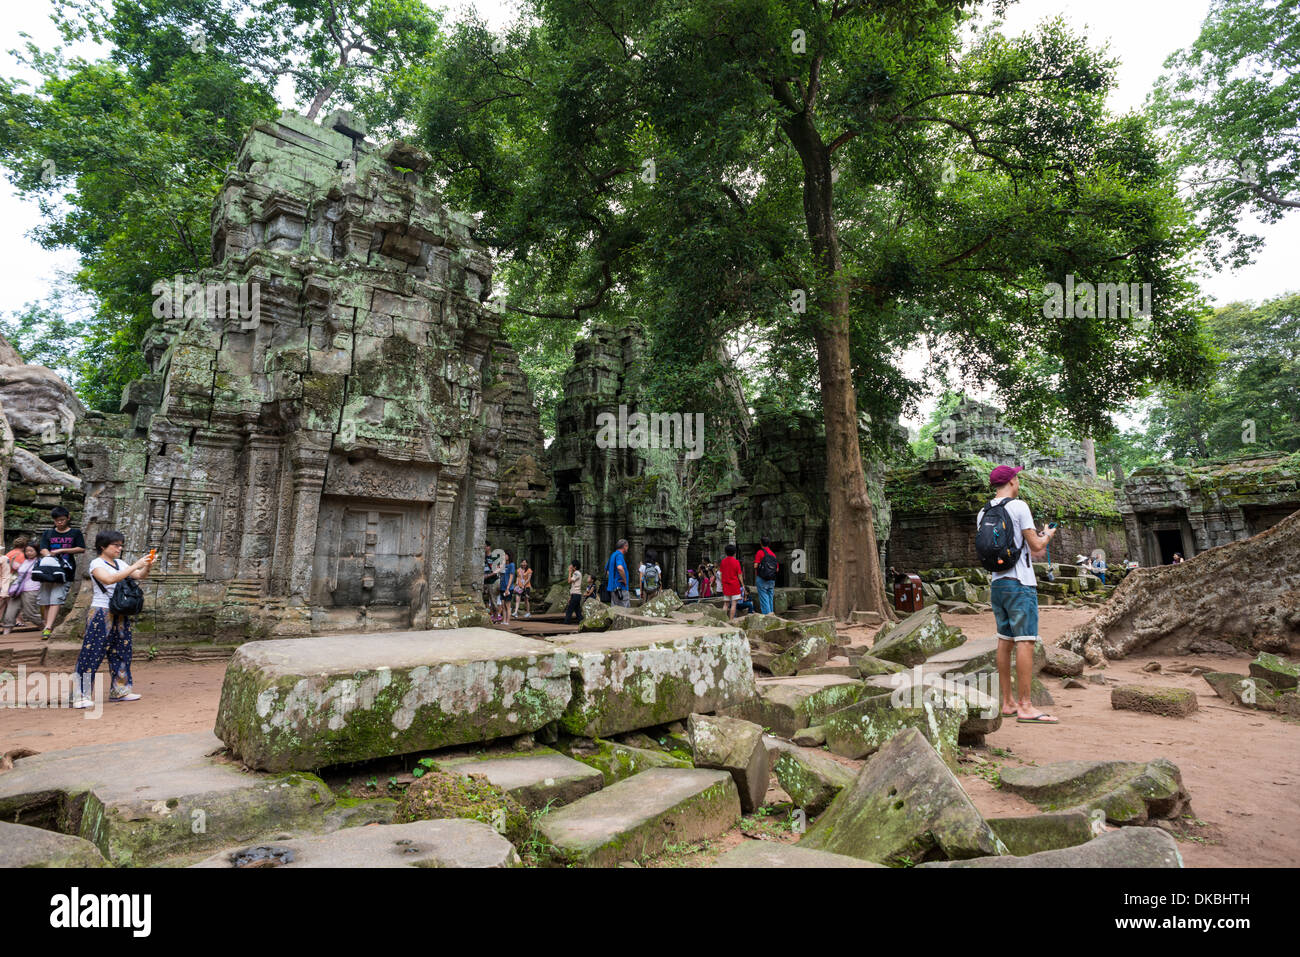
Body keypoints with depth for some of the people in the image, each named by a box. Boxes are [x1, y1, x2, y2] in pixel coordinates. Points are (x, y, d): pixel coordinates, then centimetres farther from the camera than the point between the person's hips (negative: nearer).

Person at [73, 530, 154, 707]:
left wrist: (147, 566, -13)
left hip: (120, 614, 7)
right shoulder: (96, 564, -7)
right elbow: (109, 579, -25)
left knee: (121, 651, 10)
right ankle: (81, 696, -1)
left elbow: (141, 576, 8)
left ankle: (119, 691, 18)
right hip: (101, 614, -7)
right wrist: (135, 566, -28)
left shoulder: (120, 564, 12)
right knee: (92, 652, -8)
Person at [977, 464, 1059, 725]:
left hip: (997, 583, 7)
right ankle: (1025, 707, -6)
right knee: (1025, 642, -6)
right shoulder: (1018, 506, -8)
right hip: (1019, 584, -7)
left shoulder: (983, 513, 12)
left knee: (1004, 642, 11)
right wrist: (1048, 535, 13)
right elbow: (1035, 545, -9)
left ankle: (1008, 703, 17)